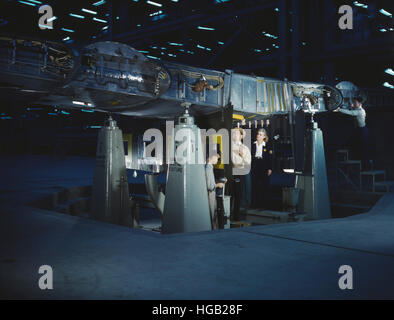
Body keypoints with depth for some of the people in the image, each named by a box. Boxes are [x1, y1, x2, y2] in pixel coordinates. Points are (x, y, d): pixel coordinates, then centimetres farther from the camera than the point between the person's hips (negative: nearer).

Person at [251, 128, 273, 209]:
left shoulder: (267, 146, -1)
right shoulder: (253, 145, 8)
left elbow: (270, 158, -1)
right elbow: (250, 156, 10)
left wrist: (270, 169, -6)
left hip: (264, 167, -3)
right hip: (255, 166, 3)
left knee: (263, 186, 1)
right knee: (254, 185, 2)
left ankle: (263, 203, 10)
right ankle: (255, 203, 10)